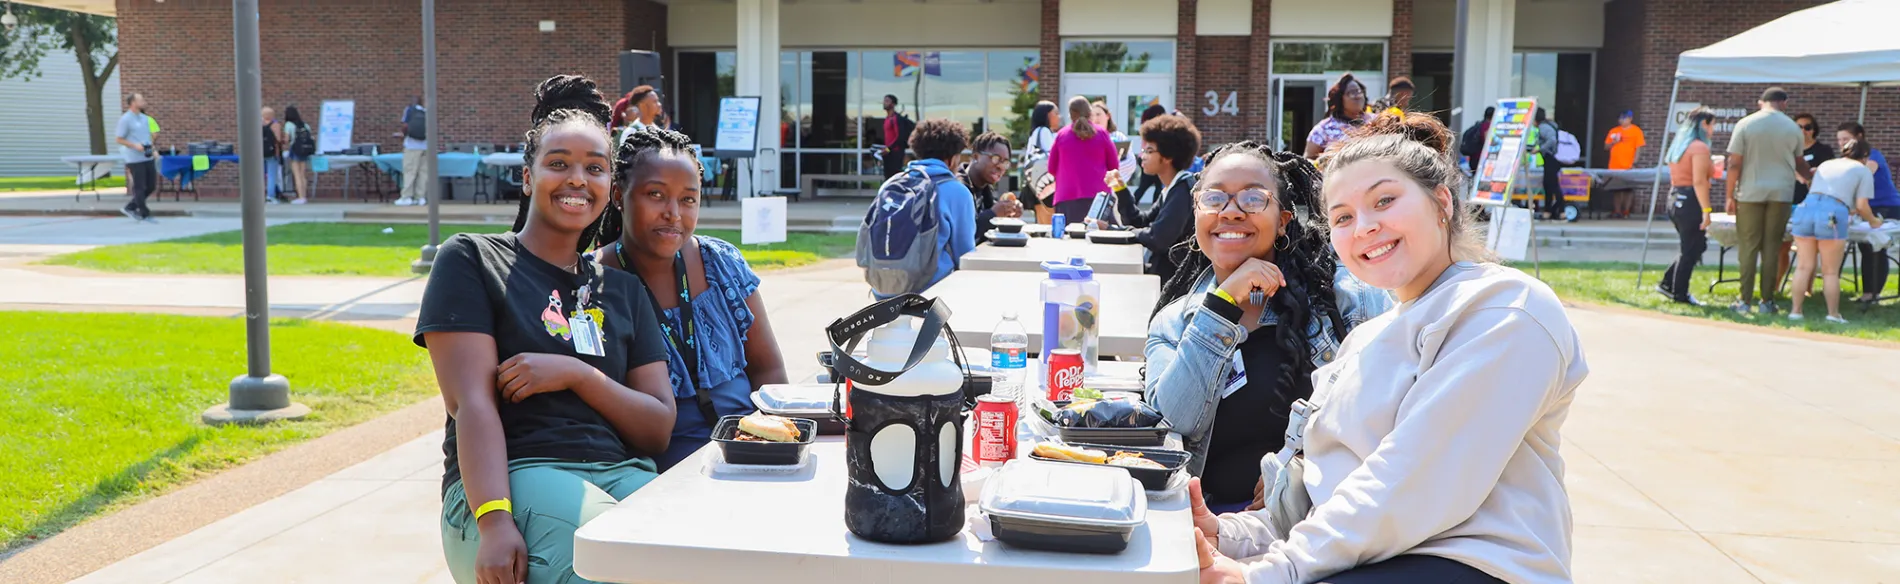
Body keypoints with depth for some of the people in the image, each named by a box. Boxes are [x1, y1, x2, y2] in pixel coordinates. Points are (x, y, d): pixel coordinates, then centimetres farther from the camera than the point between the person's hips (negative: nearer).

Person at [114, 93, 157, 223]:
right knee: (139, 187, -1)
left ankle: (130, 208, 22)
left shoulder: (144, 118, 13)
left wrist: (152, 149, 6)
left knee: (151, 186, 9)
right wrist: (135, 146, -18)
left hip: (148, 157, 7)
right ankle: (145, 215, 6)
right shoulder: (125, 119, -8)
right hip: (135, 159, -7)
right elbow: (118, 139, -7)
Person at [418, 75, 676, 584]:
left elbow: (659, 429, 12)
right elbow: (471, 401, -6)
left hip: (620, 474, 4)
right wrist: (494, 521, -20)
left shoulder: (624, 289, 21)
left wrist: (577, 374, -5)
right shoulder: (470, 260, 8)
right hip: (510, 476, -4)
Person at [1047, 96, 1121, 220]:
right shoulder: (1102, 133, 2)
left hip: (1067, 197, 1)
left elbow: (1051, 169, 13)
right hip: (1098, 195, -1)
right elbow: (1114, 166, 8)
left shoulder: (1061, 135, 4)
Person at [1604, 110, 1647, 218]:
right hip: (1615, 166, 4)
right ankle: (1616, 211, 14)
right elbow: (1606, 146, 14)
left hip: (1628, 166, -4)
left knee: (1628, 189, 0)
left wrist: (1634, 163, -13)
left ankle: (1626, 211, 4)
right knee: (1617, 189, 9)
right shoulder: (1614, 131, 11)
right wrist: (1614, 142, -7)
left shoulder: (1636, 131, -1)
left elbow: (1638, 148, -5)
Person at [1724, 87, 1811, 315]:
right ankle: (1767, 301, 8)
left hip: (1750, 193, -2)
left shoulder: (1745, 125, -3)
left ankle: (1745, 301, 1)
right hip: (1781, 194, 2)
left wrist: (1730, 196, -1)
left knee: (1748, 247, 2)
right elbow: (1800, 165, 18)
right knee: (1771, 248, 6)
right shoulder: (1793, 128, 5)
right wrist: (1810, 179, 38)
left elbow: (1734, 164, -7)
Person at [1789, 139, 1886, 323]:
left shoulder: (1825, 164, 30)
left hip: (1806, 208, 4)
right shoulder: (1863, 171, 15)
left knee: (1803, 266, 9)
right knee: (1830, 271, 4)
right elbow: (1861, 206, 7)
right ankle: (1833, 315, 10)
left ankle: (1795, 311, 9)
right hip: (1832, 215, -4)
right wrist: (1873, 221, 27)